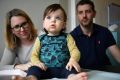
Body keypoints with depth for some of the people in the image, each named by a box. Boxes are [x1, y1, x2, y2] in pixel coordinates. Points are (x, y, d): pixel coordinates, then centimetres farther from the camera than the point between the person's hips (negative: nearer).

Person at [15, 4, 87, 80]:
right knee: (33, 68, -26)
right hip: (45, 69, 1)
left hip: (63, 68, 0)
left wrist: (73, 60, -25)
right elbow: (34, 55, 10)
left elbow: (74, 51, -2)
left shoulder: (67, 37, 9)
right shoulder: (40, 39, 11)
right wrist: (37, 62, -14)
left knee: (72, 67, -29)